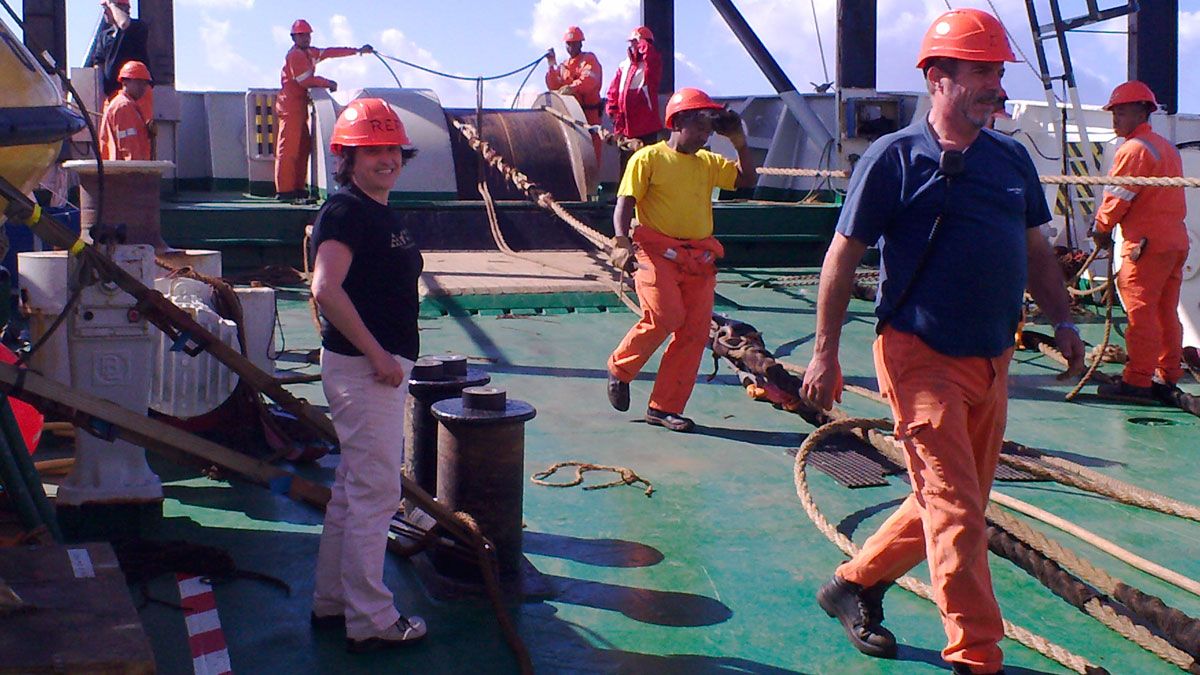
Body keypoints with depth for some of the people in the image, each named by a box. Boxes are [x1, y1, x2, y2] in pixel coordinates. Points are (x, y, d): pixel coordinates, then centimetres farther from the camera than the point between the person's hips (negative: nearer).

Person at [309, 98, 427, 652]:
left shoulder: (382, 213, 15)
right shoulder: (345, 211, -14)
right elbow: (326, 290, -26)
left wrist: (388, 357, 13)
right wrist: (377, 354, -23)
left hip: (383, 366, 10)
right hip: (363, 368, -10)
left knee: (353, 487, 17)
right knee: (375, 491, -4)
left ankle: (331, 602, 30)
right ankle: (370, 622, 6)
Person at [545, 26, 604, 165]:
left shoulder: (589, 59, 4)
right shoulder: (563, 66, 21)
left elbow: (589, 79, -17)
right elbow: (554, 87, 11)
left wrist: (573, 87, -35)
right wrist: (552, 66, 1)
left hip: (589, 111, -6)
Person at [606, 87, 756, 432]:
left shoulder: (708, 162, 16)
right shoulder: (648, 158, 0)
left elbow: (746, 179, 19)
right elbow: (624, 204, -6)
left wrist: (740, 143, 7)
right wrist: (622, 242, -22)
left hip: (700, 259, 6)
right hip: (658, 252, -6)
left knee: (694, 333, -1)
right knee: (664, 316, -23)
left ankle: (665, 407, 7)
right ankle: (620, 368, 3)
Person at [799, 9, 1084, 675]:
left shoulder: (1011, 157, 11)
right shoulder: (894, 156, -7)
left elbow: (1034, 248, 21)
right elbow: (844, 254, -6)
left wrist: (1061, 321, 10)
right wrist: (825, 353, -9)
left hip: (992, 362, 7)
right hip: (921, 356, -7)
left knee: (955, 501, 15)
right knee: (955, 509, -7)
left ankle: (855, 583, 33)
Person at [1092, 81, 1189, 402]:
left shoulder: (1133, 149, -10)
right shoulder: (1168, 147, 19)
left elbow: (1117, 197, -10)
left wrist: (1102, 228, 6)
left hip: (1146, 242, -9)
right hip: (1176, 240, 9)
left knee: (1140, 312, -6)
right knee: (1166, 312, 12)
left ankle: (1137, 380, -4)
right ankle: (1166, 377, 16)